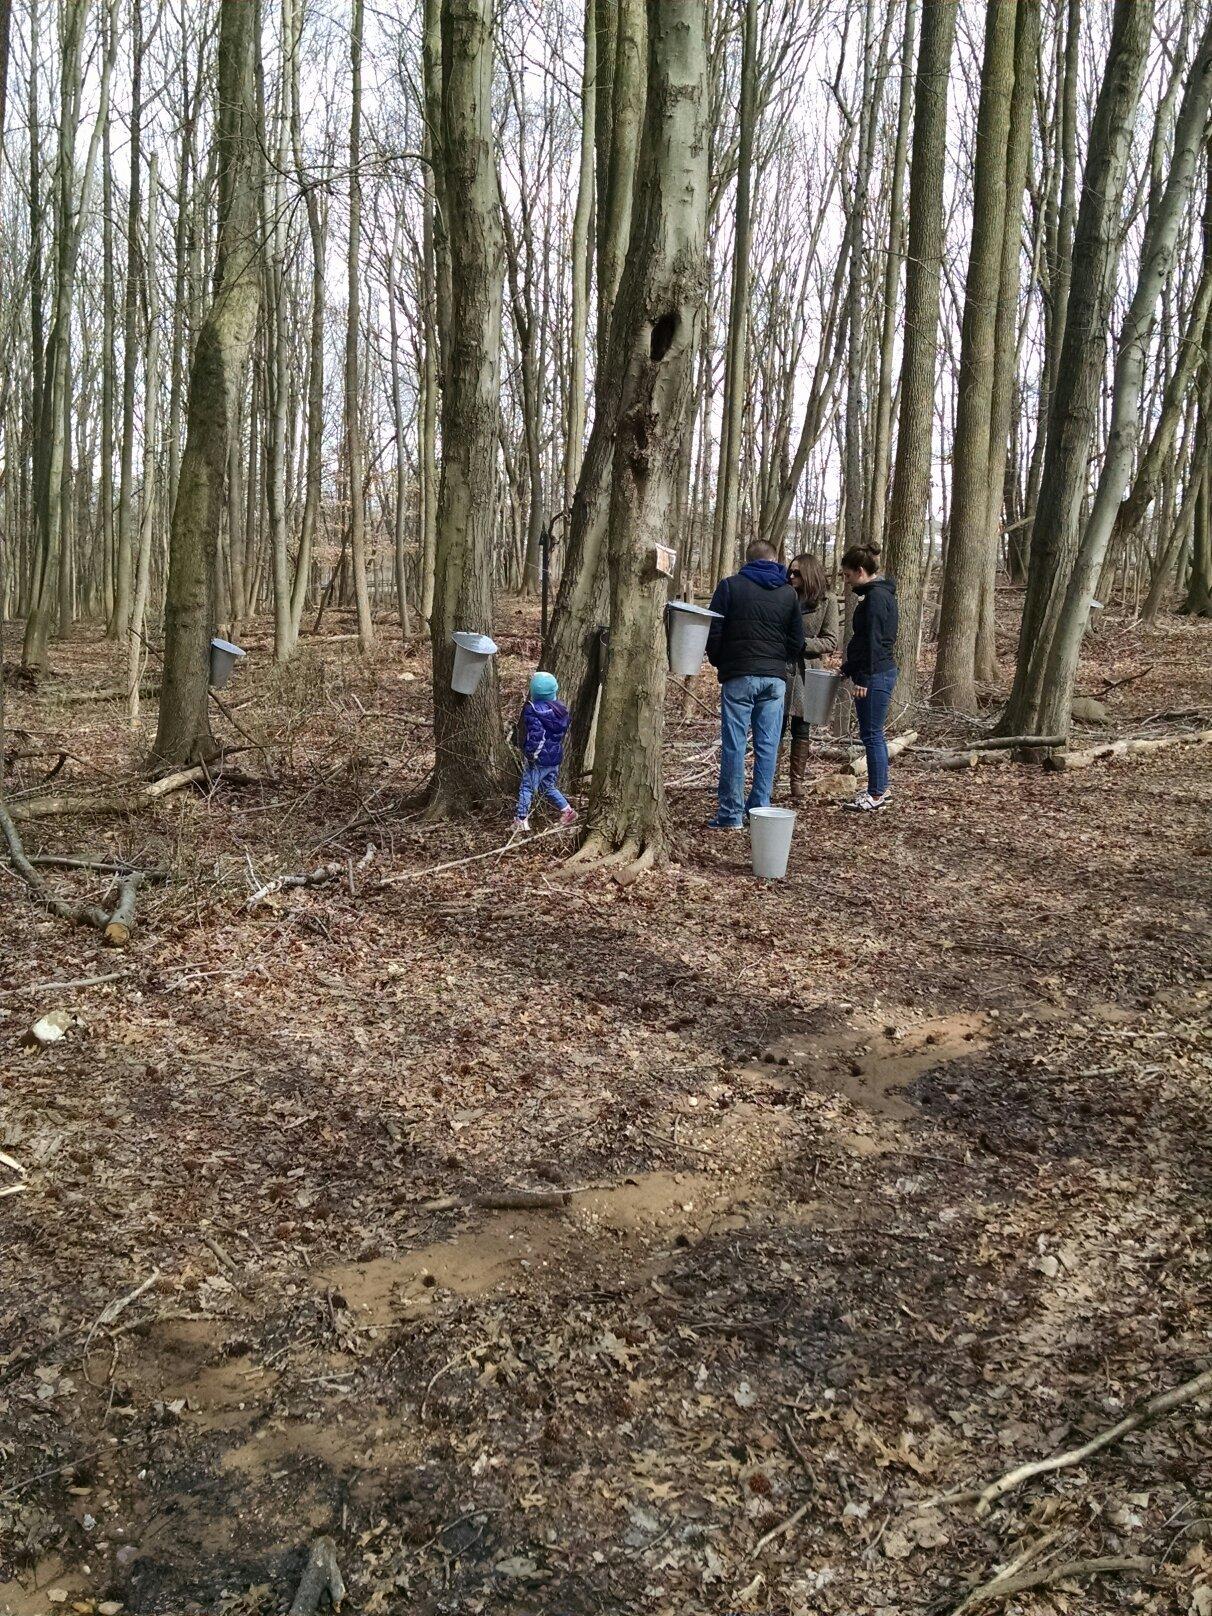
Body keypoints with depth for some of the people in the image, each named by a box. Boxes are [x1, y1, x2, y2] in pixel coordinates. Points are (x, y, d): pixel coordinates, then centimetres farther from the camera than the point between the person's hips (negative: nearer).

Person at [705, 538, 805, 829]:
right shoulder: (789, 592, 10)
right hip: (775, 678, 3)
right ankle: (760, 810, 8)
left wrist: (718, 663, 14)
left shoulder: (730, 586, 0)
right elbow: (797, 642, 11)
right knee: (768, 746, 5)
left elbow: (713, 633, -2)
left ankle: (731, 814, -1)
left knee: (734, 745, -1)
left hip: (738, 677, -3)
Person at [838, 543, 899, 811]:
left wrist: (862, 679, -21)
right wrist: (848, 668, 24)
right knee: (874, 734, 15)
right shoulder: (878, 593, 16)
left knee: (872, 734, -4)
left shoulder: (876, 596, -15)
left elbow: (873, 641, -20)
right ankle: (880, 789, 22)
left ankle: (876, 793, 2)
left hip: (875, 675, -10)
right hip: (879, 673, 10)